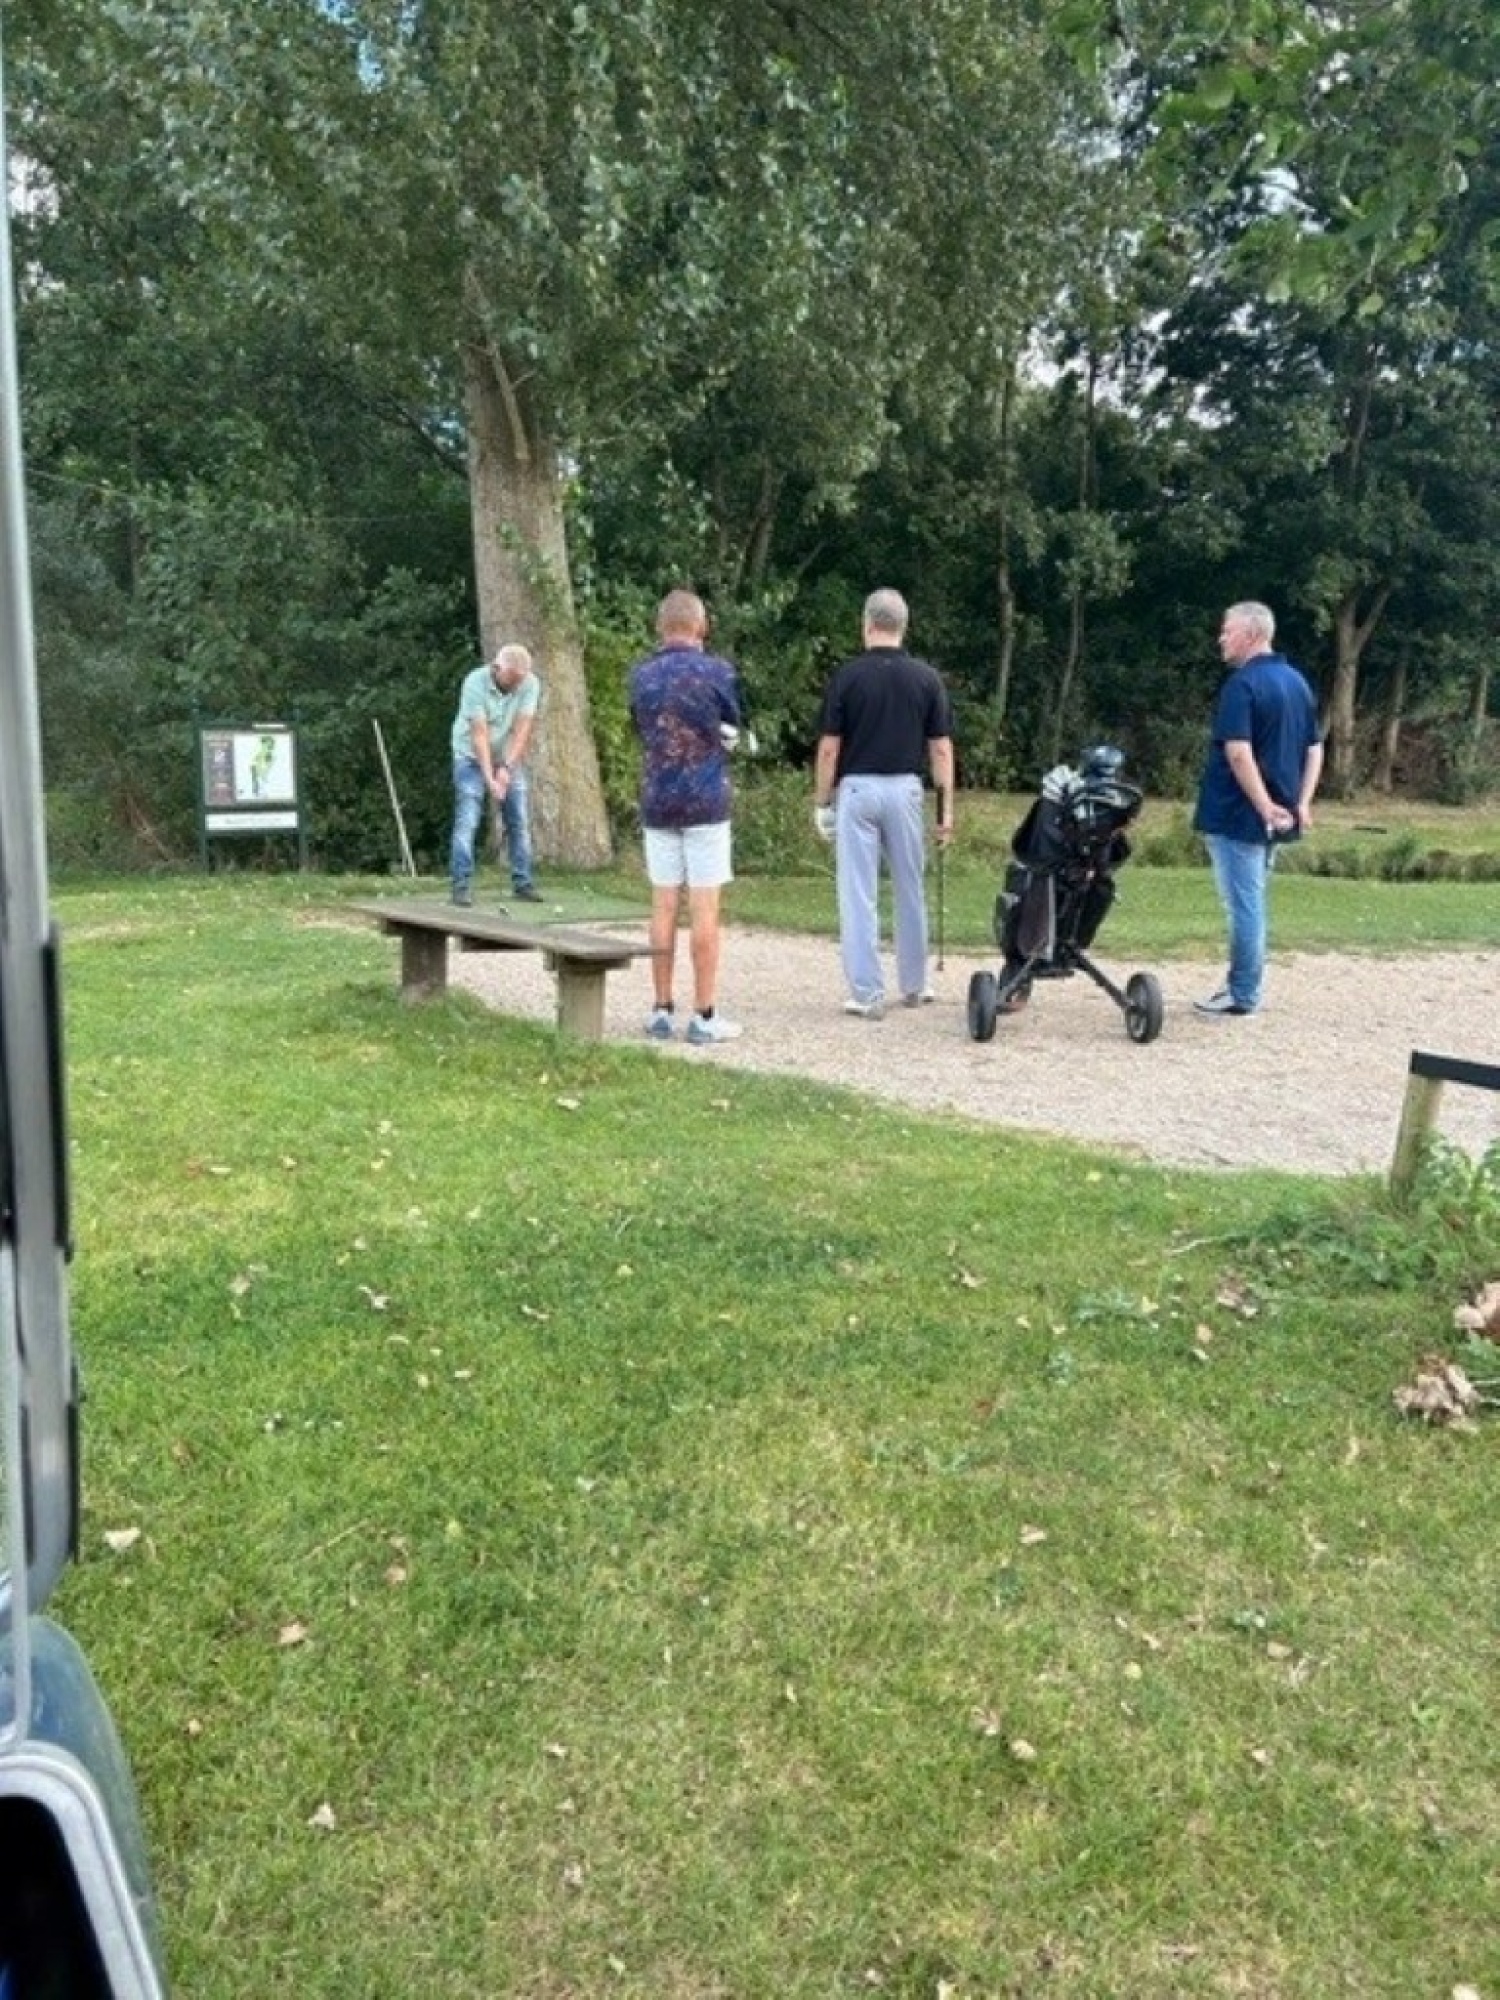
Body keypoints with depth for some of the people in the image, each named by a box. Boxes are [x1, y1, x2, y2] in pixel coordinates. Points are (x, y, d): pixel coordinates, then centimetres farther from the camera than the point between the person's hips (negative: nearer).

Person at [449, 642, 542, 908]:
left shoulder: (530, 683, -15)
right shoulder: (476, 683, -24)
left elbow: (523, 729, -19)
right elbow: (480, 734, -27)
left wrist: (506, 767, -29)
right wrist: (489, 778, -32)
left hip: (509, 760, 4)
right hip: (472, 758, -4)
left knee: (519, 822, 2)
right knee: (467, 822, -11)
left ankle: (522, 883, 9)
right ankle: (462, 886, -10)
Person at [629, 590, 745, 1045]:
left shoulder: (640, 674, 4)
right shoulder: (717, 671, -7)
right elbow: (731, 732, 4)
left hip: (657, 802, 4)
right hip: (706, 802, -4)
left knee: (664, 907, 8)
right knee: (704, 909, -2)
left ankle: (662, 1011, 11)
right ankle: (705, 1016, 1)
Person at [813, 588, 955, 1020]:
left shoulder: (847, 676, -5)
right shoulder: (927, 677, 1)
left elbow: (829, 748, -6)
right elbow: (941, 748, 0)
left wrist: (821, 803, 3)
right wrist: (947, 807, 5)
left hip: (857, 790, -3)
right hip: (905, 789, 3)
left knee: (858, 896, 0)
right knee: (910, 892, 15)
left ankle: (867, 995, -1)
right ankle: (913, 985, 26)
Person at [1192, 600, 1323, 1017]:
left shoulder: (1243, 683, -15)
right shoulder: (1296, 681, 12)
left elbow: (1238, 754, -25)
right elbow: (1315, 749, 14)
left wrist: (1264, 807, -22)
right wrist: (1301, 804, 8)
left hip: (1239, 813, -8)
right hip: (1274, 816, 8)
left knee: (1243, 904, -2)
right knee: (1252, 902, 17)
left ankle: (1242, 995, 4)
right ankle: (1243, 985, 24)